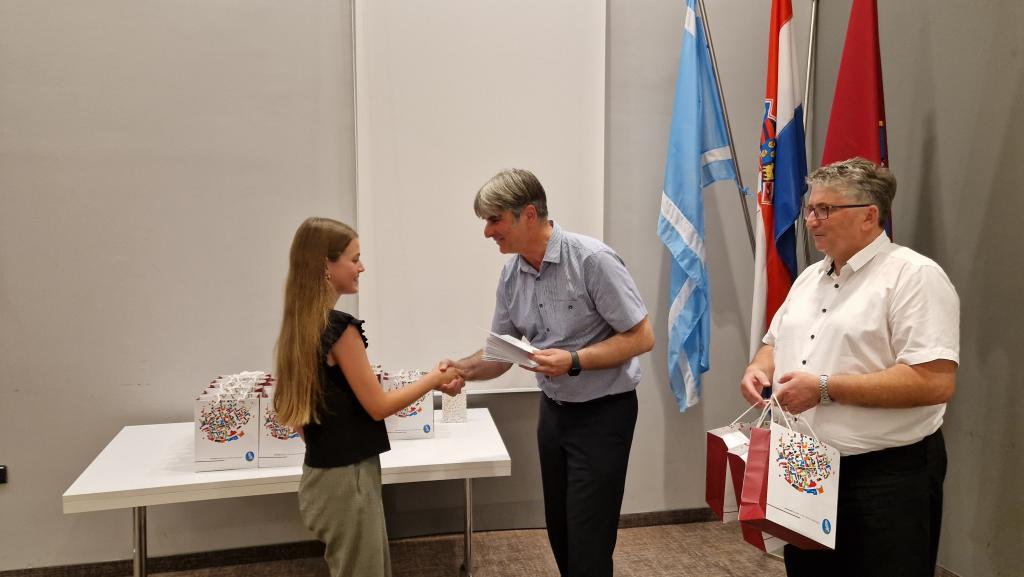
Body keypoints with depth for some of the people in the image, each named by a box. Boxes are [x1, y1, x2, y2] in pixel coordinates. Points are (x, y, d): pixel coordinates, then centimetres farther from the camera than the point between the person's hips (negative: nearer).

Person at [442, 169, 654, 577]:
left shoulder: (592, 260, -21)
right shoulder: (512, 273, 0)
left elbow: (641, 338, -19)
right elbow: (500, 353, 5)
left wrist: (573, 361, -29)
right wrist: (461, 369, -15)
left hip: (603, 411, -7)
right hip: (553, 409, 7)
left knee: (587, 541, -1)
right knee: (559, 529, 18)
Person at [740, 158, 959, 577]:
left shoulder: (914, 275, -13)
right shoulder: (810, 277, 12)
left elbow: (935, 381, -23)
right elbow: (775, 343, 21)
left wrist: (826, 388, -23)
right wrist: (758, 369, -2)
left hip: (887, 478, -7)